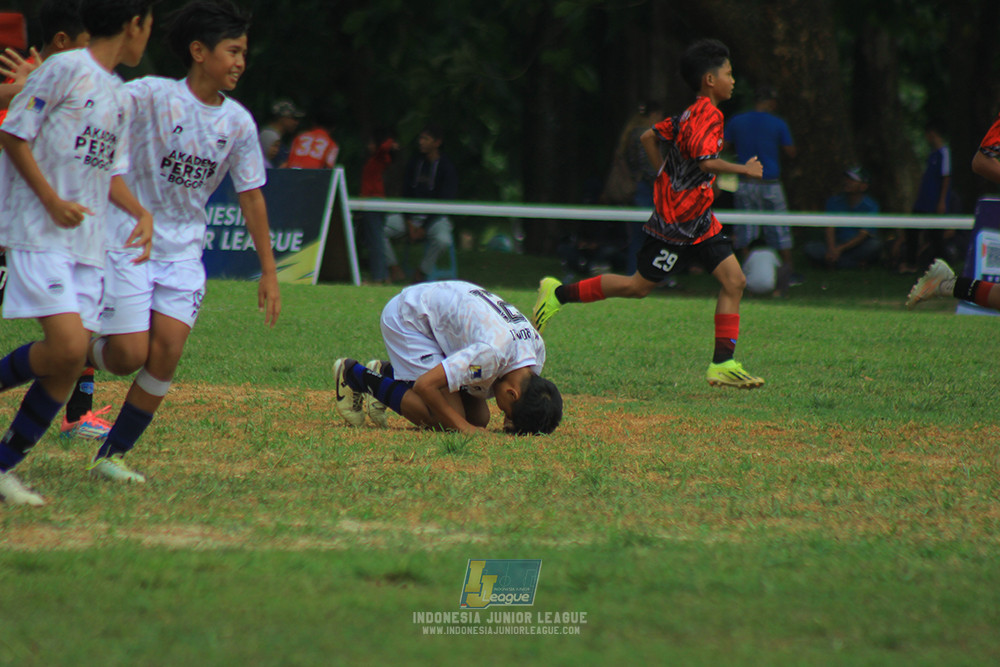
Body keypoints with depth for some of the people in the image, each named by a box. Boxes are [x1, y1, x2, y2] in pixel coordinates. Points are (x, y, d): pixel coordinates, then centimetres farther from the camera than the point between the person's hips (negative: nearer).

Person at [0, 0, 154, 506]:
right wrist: (51, 199, -17)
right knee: (68, 345, -22)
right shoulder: (65, 69, -8)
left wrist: (140, 212, 5)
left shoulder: (118, 96, 17)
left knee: (69, 365, 1)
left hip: (88, 245, 8)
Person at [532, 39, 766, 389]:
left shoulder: (690, 115, 12)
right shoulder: (709, 115, -18)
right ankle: (559, 293, 13)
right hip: (677, 222, -10)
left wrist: (667, 178, 24)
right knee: (638, 285, 0)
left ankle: (723, 364, -3)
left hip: (699, 222, 10)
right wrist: (744, 169, -18)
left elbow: (649, 136, 19)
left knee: (734, 281, 0)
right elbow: (706, 161, -30)